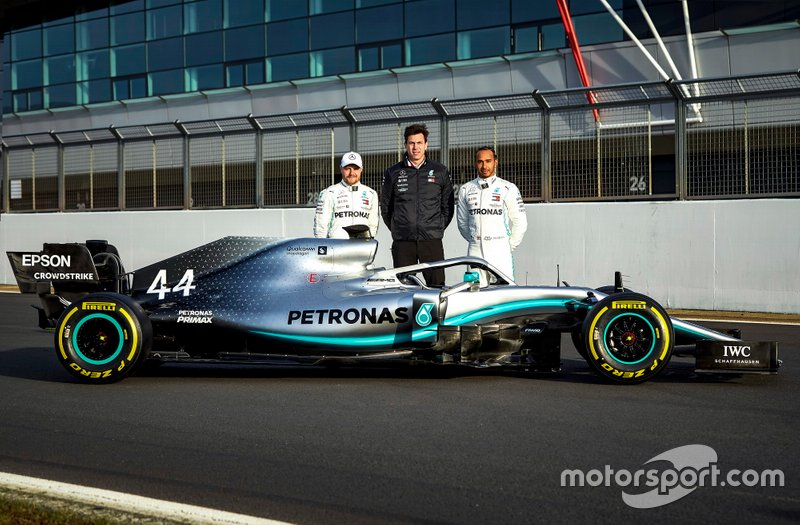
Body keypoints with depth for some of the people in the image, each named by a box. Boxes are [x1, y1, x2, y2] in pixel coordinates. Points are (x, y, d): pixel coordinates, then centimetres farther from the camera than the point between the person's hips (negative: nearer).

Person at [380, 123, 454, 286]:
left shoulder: (440, 171, 8)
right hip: (402, 242, 0)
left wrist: (438, 228, 7)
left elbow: (448, 206, 13)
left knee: (437, 285, -3)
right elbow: (385, 207, 15)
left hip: (432, 241, 0)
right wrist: (396, 229, 9)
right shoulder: (393, 173, 8)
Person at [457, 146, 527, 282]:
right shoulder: (465, 190, 11)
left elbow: (520, 222, 5)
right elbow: (462, 221, 19)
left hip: (500, 252, -2)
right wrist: (474, 241, 13)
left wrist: (509, 246, 4)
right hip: (475, 251, 3)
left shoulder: (509, 189, 2)